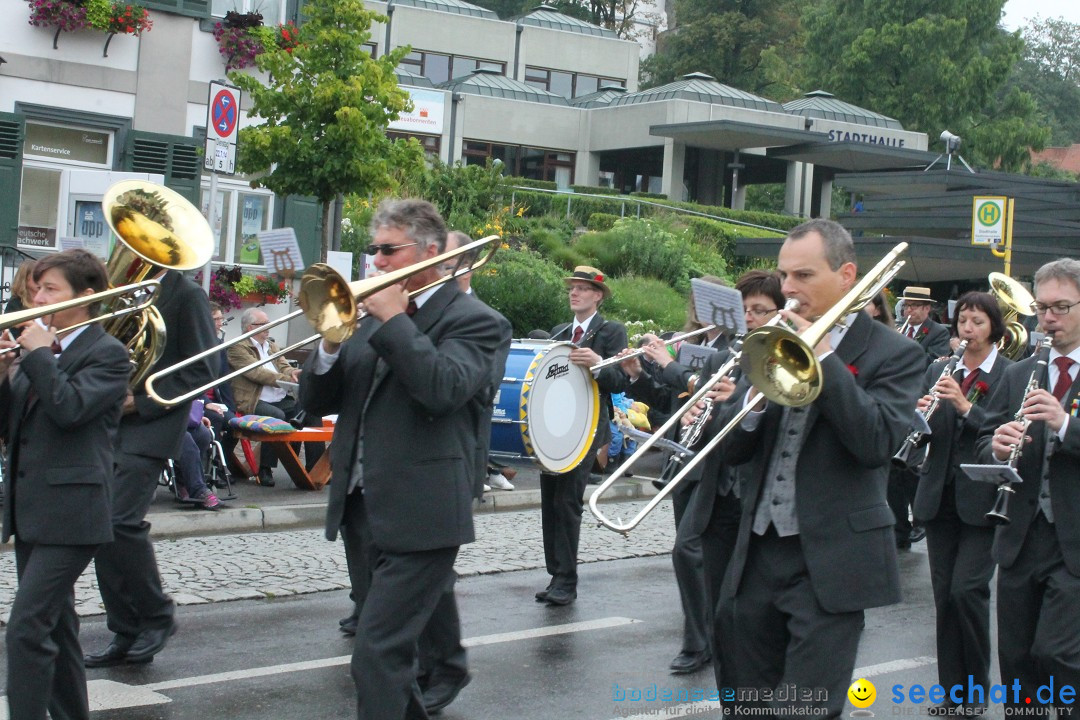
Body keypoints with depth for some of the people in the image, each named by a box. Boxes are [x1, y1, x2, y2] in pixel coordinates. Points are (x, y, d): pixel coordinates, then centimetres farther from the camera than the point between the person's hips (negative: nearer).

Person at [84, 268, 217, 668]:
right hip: (107, 424, 7)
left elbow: (200, 373, -9)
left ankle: (157, 616, 2)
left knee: (120, 521, -17)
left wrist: (140, 402, -15)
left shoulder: (185, 294, -6)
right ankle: (126, 635, 14)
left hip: (150, 424, -7)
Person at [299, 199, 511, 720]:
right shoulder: (372, 316, 15)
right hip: (361, 506, 8)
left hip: (418, 515, -8)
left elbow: (442, 389, -25)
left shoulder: (474, 321, -5)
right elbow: (315, 401, 12)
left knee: (377, 655, -12)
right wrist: (332, 344, -6)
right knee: (386, 646, 18)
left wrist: (394, 319, -18)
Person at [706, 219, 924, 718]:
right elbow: (730, 448, 8)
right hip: (758, 554, 6)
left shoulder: (892, 354, -4)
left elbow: (877, 443, -20)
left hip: (831, 562, -6)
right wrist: (757, 393, -13)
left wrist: (823, 356, -19)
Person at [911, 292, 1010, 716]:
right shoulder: (938, 371, 11)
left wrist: (965, 406, -24)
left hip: (983, 499, -4)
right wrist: (919, 416, -12)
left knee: (966, 589, -12)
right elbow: (925, 434, 10)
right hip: (941, 496, 5)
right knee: (944, 594, 6)